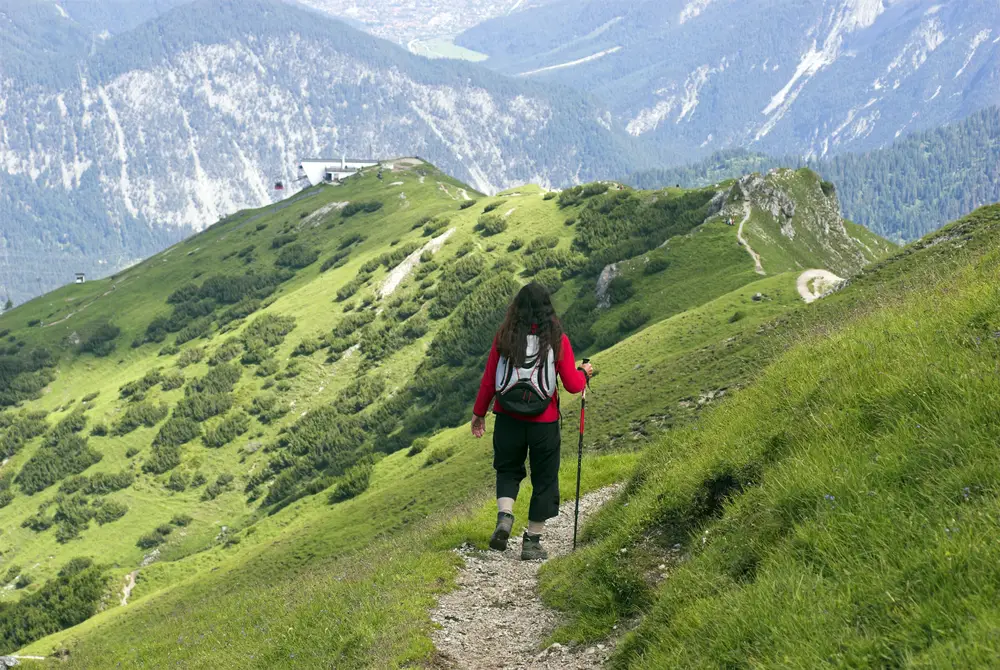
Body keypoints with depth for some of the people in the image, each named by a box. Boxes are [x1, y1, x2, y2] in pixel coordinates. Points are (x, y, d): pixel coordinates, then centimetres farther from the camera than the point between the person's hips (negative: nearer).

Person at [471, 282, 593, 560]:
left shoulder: (504, 337, -5)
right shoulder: (558, 340, -8)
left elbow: (488, 380, -2)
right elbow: (572, 385, -5)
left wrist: (479, 413, 11)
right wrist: (584, 372, 17)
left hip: (508, 418, 1)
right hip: (544, 422, -1)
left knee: (508, 470, 21)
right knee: (544, 478, 13)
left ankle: (504, 516, -4)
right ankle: (532, 542, 16)